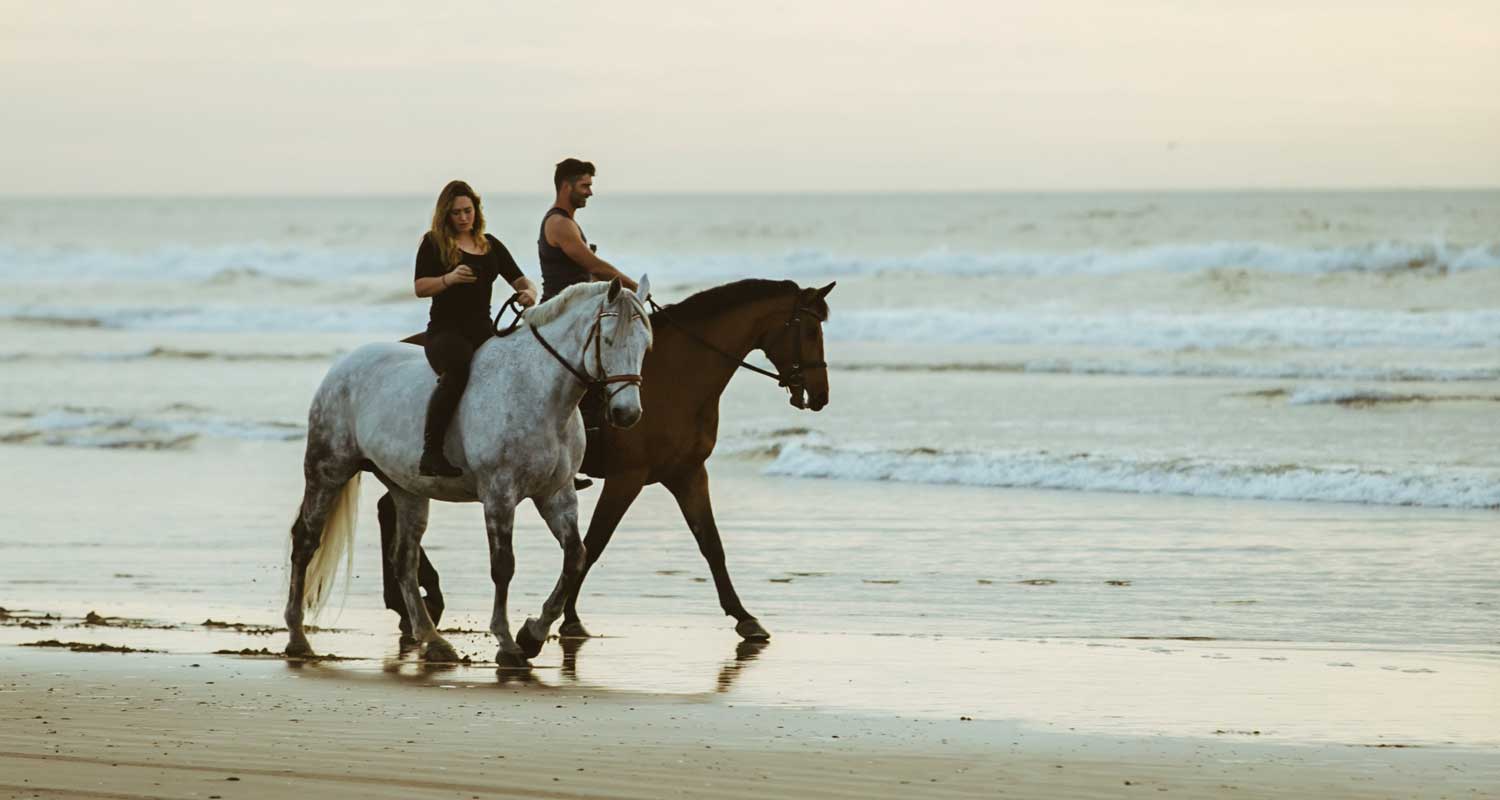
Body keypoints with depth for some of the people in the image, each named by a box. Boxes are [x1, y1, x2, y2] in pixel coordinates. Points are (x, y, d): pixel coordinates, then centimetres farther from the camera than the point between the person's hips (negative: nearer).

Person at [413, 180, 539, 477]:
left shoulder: (490, 246, 18)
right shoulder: (434, 244, 6)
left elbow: (519, 279, 16)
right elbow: (420, 287, -2)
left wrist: (529, 292, -8)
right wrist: (449, 278, -20)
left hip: (483, 330, 5)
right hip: (445, 330, -5)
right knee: (458, 370, -37)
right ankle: (431, 453, -36)